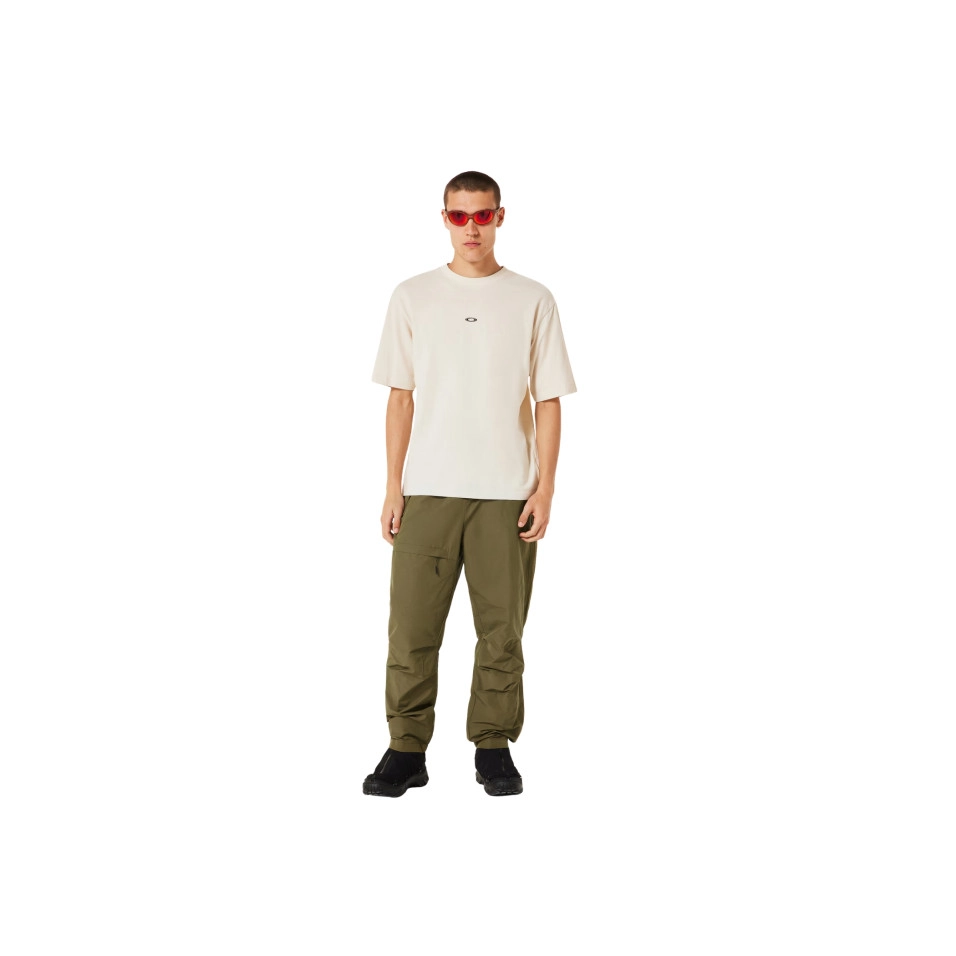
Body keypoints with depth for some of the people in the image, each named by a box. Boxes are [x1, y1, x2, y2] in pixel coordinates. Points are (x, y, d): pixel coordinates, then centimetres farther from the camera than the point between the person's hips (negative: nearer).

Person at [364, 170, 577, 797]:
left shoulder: (533, 301, 5)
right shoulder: (413, 298, 7)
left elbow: (548, 402, 4)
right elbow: (401, 397, 8)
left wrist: (545, 489, -4)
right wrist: (393, 486, 2)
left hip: (507, 493, 0)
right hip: (428, 490, 1)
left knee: (502, 627, 5)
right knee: (413, 626, 1)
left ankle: (495, 748, 17)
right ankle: (407, 751, 12)